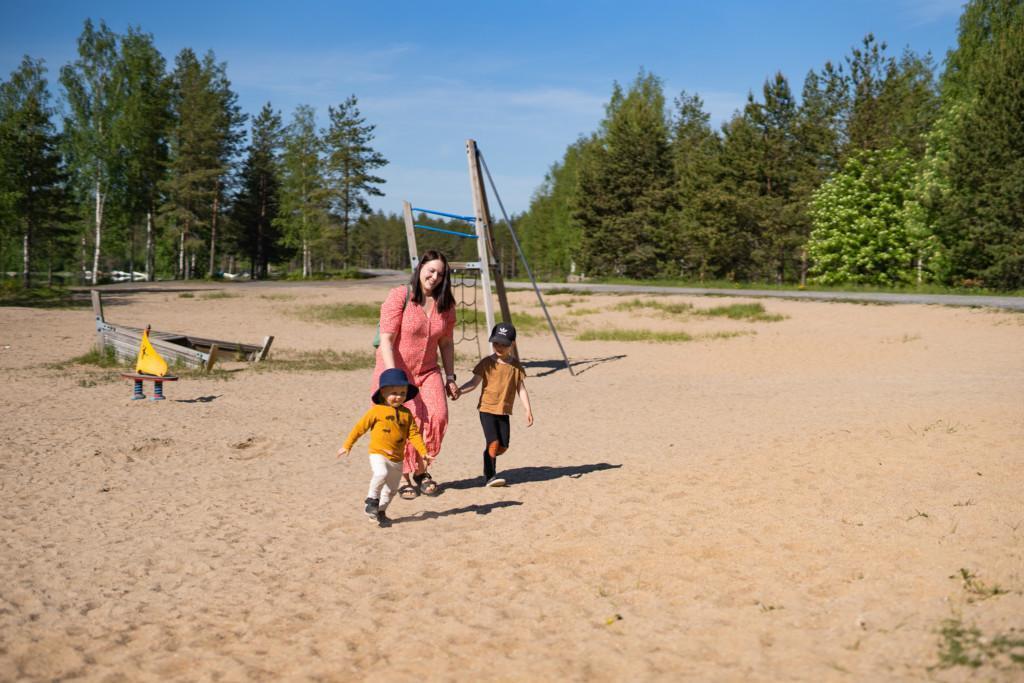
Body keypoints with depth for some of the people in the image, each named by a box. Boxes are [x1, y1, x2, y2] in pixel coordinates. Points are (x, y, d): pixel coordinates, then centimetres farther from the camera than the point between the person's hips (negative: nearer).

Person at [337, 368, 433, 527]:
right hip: (378, 454, -4)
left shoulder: (406, 413, 5)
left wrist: (424, 452, -5)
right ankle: (372, 499, -8)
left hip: (397, 459, 5)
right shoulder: (377, 410, -5)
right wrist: (347, 445, 3)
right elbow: (360, 427, 1)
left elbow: (414, 434, 5)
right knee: (381, 474, -31)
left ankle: (380, 512, 31)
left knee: (391, 489, 12)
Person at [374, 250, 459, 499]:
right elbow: (386, 340, -16)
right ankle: (403, 478, 7)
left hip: (427, 371, 4)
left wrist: (450, 377, 9)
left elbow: (446, 343, 13)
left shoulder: (445, 304, 4)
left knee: (437, 415, -15)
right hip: (395, 370, -4)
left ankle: (421, 470, 8)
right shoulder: (399, 296, -13)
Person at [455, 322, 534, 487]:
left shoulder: (515, 365, 4)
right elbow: (474, 382, -9)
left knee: (503, 446, 6)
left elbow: (521, 389, 6)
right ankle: (489, 476, -4)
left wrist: (528, 410, 0)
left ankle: (488, 459, 35)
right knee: (493, 442, -14)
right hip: (487, 409, -4)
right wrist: (460, 390, -26)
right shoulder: (487, 363, -5)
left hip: (504, 411, 4)